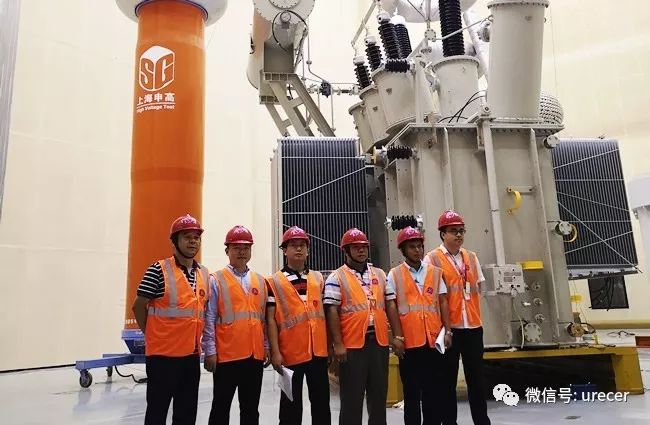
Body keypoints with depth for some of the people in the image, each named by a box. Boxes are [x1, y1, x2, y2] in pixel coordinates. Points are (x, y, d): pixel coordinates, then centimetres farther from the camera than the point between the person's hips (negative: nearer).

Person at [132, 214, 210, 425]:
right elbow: (138, 307, -8)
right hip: (163, 354, -5)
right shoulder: (159, 270, -11)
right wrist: (153, 336, -1)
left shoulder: (205, 274, 7)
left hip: (192, 354, 6)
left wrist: (197, 340, 11)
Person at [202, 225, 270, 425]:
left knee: (251, 408, 14)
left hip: (255, 354, 4)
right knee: (221, 407, 7)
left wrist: (267, 347, 9)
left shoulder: (260, 281, 10)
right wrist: (210, 352, -9)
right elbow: (209, 320, -5)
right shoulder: (216, 280, -2)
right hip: (226, 354, -4)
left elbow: (264, 318, 12)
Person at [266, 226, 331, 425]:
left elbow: (325, 312, 14)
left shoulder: (318, 279, 10)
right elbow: (271, 319, -5)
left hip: (318, 350, 4)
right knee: (291, 404, 9)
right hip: (290, 352, -3)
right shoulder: (274, 282, -2)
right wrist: (275, 352, -11)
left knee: (321, 401, 11)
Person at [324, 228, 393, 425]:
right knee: (352, 395, 6)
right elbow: (332, 312, -9)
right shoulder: (336, 277, -4)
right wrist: (338, 344, -13)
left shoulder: (380, 275, 11)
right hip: (351, 344, -4)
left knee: (379, 392, 15)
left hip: (379, 341, 5)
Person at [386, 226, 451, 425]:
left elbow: (442, 302, 7)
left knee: (435, 388, 11)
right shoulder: (394, 275, 0)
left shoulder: (435, 272, 9)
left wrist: (447, 330, 0)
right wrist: (398, 336, -8)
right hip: (409, 340, -2)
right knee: (411, 389, 8)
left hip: (434, 339, 3)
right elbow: (391, 307, -3)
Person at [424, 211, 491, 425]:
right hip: (448, 328, -4)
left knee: (476, 377, 13)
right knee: (448, 380, 7)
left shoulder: (471, 257, 10)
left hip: (473, 326, 5)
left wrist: (476, 316, 10)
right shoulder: (432, 259, -6)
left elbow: (478, 290, 18)